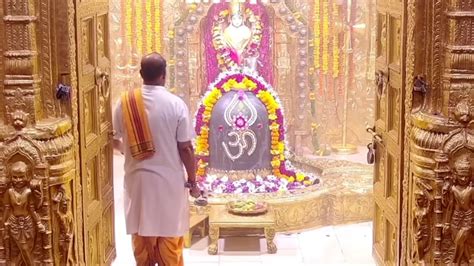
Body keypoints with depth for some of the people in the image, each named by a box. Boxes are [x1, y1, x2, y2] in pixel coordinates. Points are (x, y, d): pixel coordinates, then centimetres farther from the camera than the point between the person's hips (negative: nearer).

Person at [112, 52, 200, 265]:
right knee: (169, 239, 9)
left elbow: (116, 142, 7)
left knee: (141, 237, 14)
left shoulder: (125, 102, -5)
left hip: (137, 179, 2)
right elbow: (185, 148, -10)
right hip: (169, 180, -2)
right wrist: (192, 181, 2)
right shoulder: (176, 104, -12)